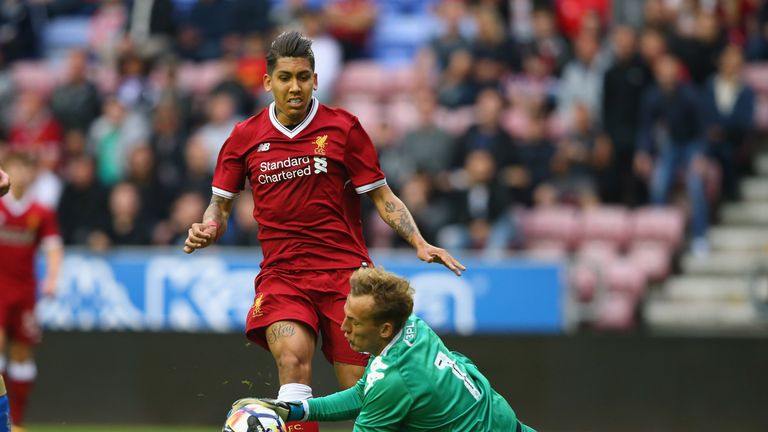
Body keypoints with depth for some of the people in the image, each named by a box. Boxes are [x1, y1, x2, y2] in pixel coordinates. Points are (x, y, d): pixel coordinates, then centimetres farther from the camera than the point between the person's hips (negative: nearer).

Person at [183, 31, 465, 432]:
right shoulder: (245, 137, 7)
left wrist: (419, 243, -9)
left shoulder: (343, 128, 2)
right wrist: (206, 230, -6)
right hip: (281, 274, 0)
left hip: (345, 270, 0)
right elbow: (221, 204, 16)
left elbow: (382, 197, 5)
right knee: (292, 357, -28)